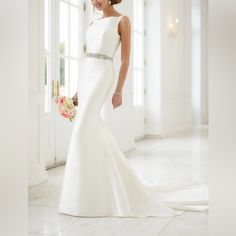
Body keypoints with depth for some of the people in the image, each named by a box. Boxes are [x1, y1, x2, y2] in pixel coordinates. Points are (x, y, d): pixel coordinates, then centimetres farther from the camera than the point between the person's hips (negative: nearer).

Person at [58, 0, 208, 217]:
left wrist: (119, 91, -12)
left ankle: (84, 196, -8)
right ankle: (114, 187, 17)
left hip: (102, 77, -8)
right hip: (87, 76, 8)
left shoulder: (123, 20, 1)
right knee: (96, 133, 5)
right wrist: (79, 90, 17)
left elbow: (126, 59, -5)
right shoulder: (94, 25, 22)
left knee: (83, 131, -16)